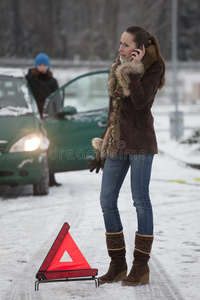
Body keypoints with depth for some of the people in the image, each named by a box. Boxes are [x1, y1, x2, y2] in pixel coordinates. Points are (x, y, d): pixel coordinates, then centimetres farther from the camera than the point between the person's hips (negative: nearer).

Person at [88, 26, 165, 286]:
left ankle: (141, 267, 5)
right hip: (116, 143, 7)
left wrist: (133, 73, -19)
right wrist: (102, 149, 18)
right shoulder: (119, 69, 14)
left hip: (139, 142, -7)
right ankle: (118, 264, 12)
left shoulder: (152, 69, -5)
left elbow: (141, 102, -21)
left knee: (140, 200, -3)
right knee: (107, 200, 3)